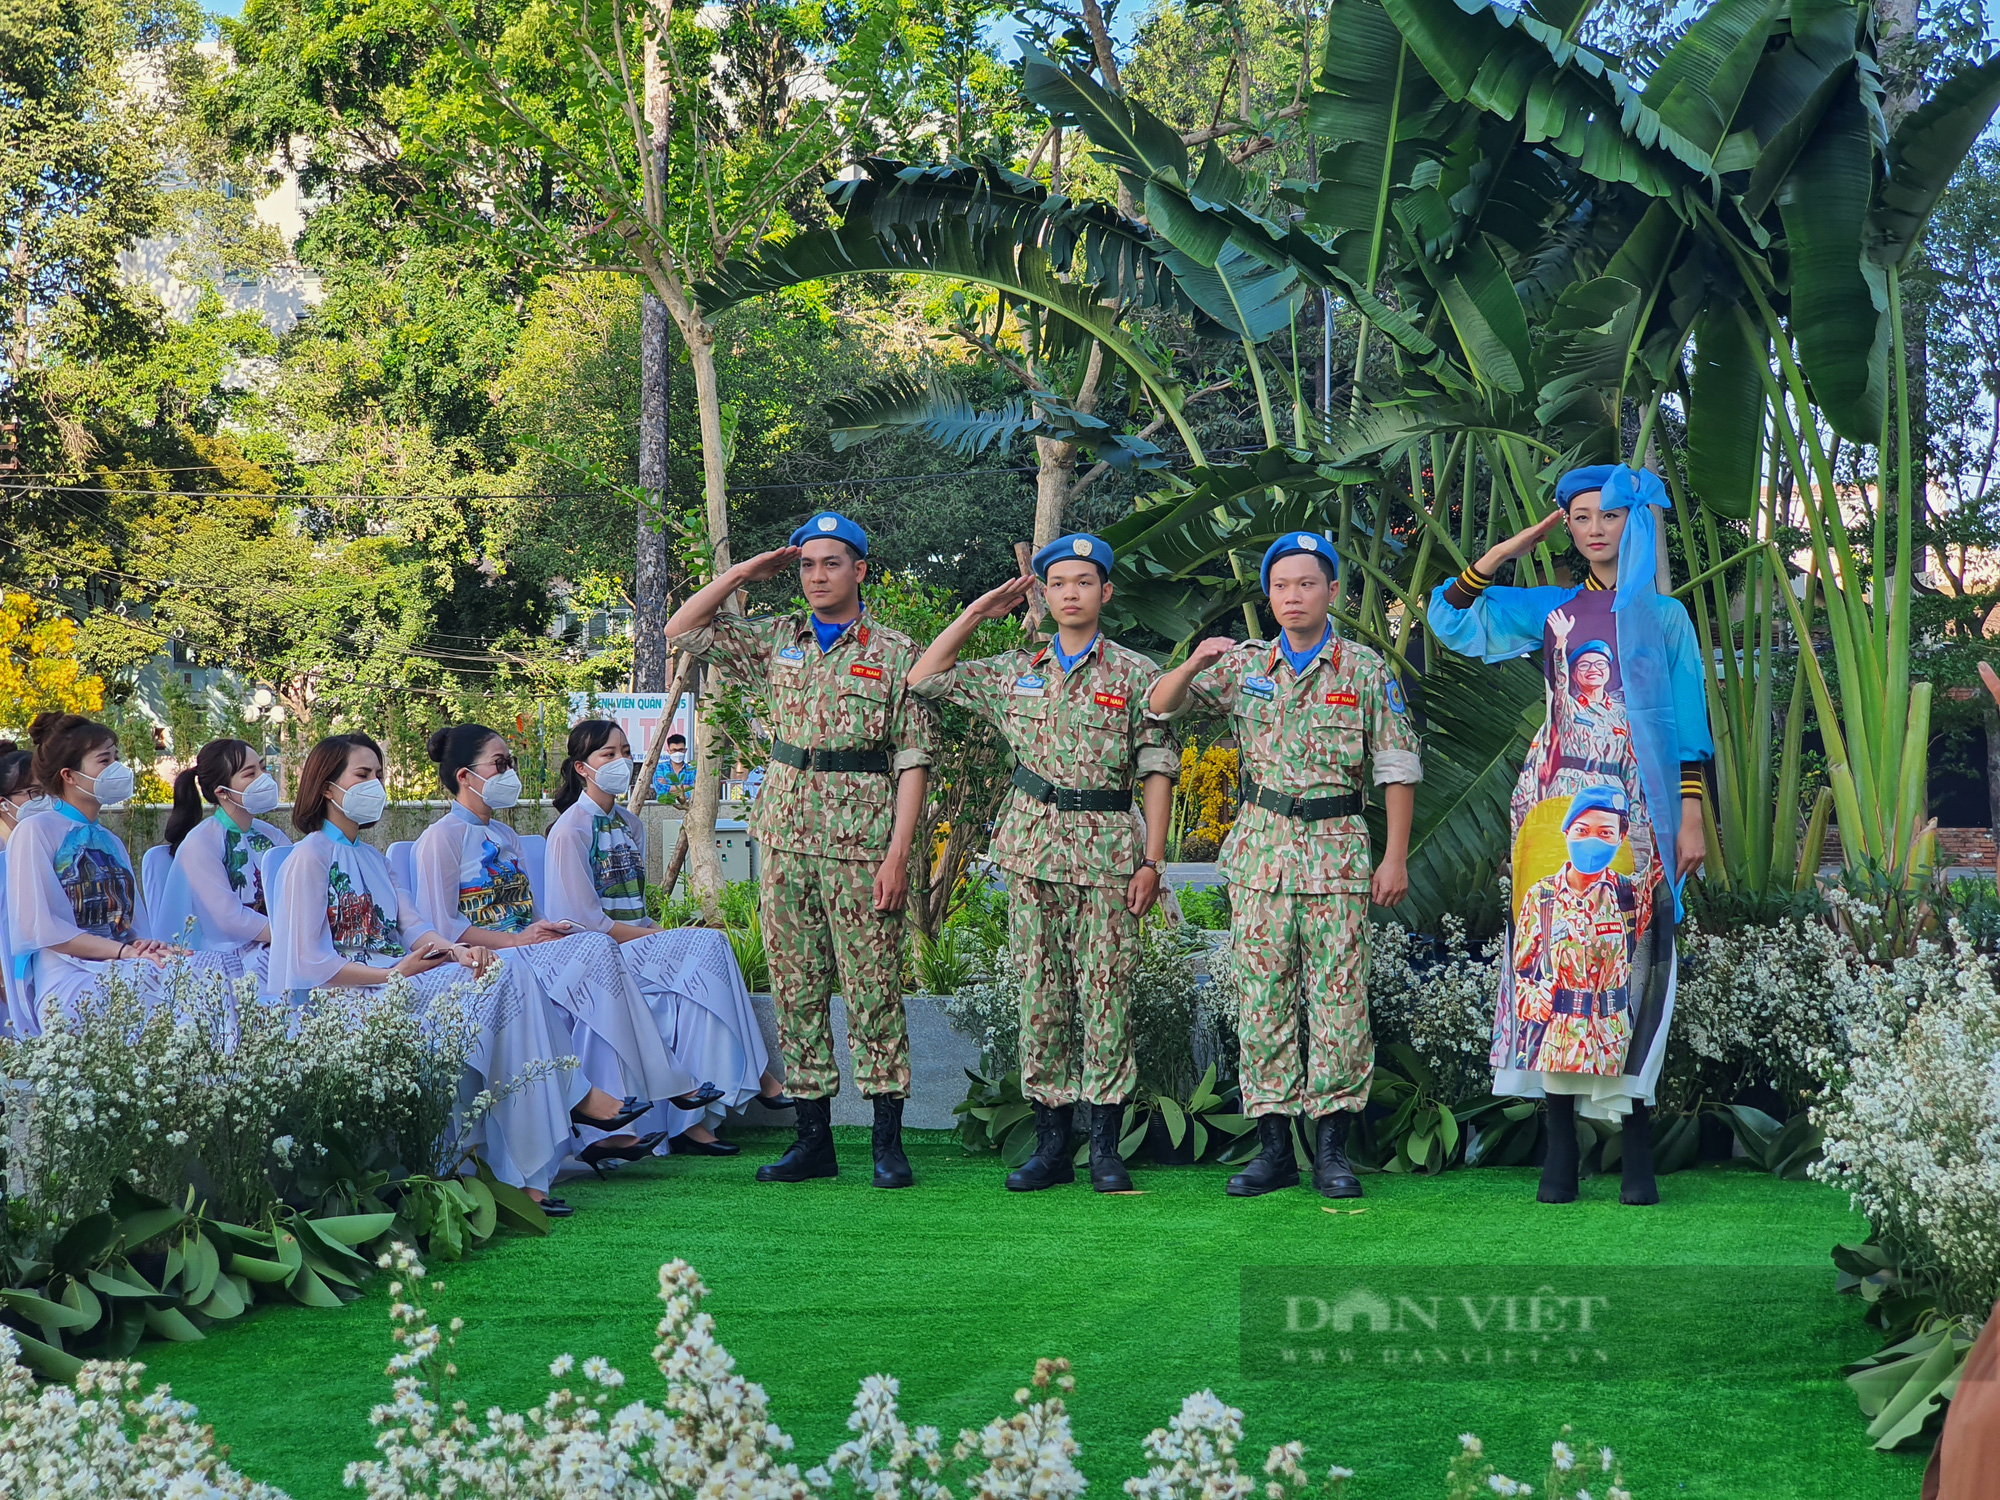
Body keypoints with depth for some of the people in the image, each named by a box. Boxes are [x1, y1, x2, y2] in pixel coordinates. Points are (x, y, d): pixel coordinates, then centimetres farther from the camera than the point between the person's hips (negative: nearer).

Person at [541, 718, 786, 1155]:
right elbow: (584, 919, -13)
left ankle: (692, 1119, -26)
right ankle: (757, 1075, -22)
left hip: (637, 944, 7)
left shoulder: (630, 825, 18)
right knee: (709, 946, -24)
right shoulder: (570, 830, -7)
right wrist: (661, 937, -15)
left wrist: (659, 933, -3)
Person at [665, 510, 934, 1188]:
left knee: (873, 993, -3)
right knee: (796, 992, 6)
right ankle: (813, 1138, 12)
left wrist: (898, 854, -11)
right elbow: (681, 630, 14)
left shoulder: (894, 652, 1)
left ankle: (888, 1142, 3)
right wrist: (743, 573, 7)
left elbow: (912, 760, -3)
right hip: (786, 838, 4)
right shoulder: (775, 641, 12)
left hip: (862, 844, -4)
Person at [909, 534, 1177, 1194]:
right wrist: (976, 614, 12)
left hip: (1108, 851, -3)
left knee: (1106, 995, -3)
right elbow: (923, 678, 14)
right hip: (1034, 848, 3)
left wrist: (1152, 860, -7)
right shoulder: (1014, 672, 12)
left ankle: (1105, 1147, 3)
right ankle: (1052, 1143, 9)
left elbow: (1157, 769, 1)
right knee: (1040, 995, 3)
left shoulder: (1135, 675, 4)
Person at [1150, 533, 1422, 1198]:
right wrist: (1194, 665, -16)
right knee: (1265, 997, 2)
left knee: (1339, 996, -4)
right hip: (1261, 849, 2)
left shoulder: (1366, 670, 3)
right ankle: (1273, 1147, 8)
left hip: (1339, 850, -2)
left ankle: (1332, 1149, 2)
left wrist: (1395, 858, -3)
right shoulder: (1244, 664, 8)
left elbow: (1397, 769, 3)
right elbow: (1160, 705, 5)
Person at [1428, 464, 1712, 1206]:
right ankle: (1560, 1152, -2)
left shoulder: (1665, 615, 9)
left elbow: (1689, 724, 7)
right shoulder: (1552, 609, 14)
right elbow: (1450, 616, 12)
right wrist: (1512, 548, 8)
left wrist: (1692, 816, -1)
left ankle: (1637, 1153, -3)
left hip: (1635, 809, -2)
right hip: (1559, 803, 2)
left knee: (1630, 954, -6)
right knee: (1556, 948, -5)